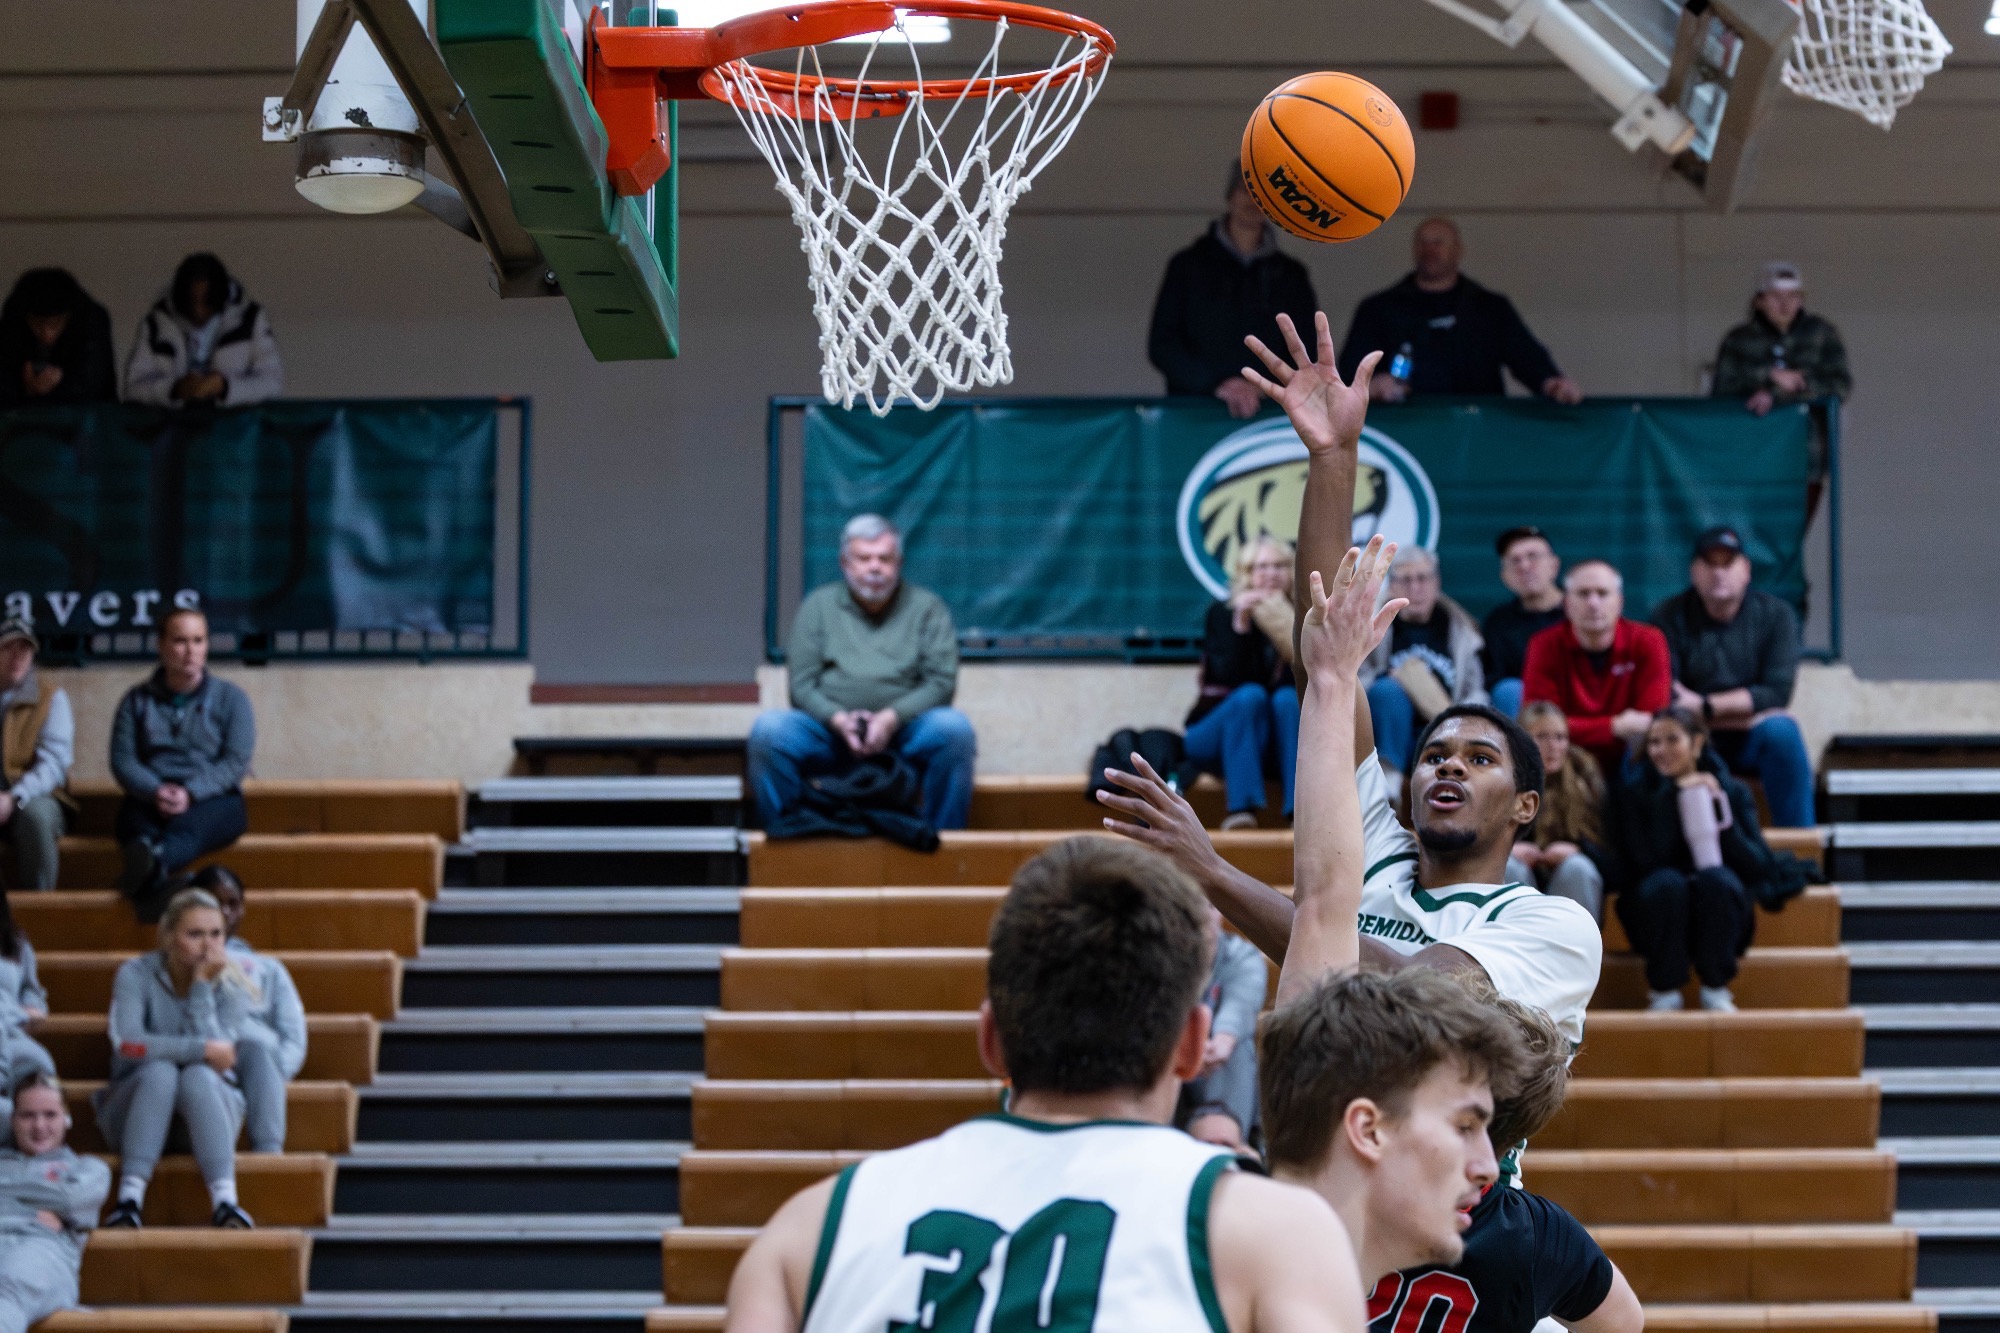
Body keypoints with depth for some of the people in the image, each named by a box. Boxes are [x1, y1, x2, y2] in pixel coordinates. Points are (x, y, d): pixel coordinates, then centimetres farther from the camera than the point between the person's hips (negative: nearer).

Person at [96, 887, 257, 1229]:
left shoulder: (232, 985, -3)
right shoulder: (136, 974, -7)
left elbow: (219, 1054, -19)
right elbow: (127, 1044, -24)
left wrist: (202, 984, -20)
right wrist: (203, 1050, -24)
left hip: (209, 1105, 1)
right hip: (135, 1104, -1)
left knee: (199, 1076, -33)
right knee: (159, 1071, -34)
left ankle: (226, 1201, -47)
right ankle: (129, 1198, -44)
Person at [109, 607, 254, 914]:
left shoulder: (230, 698, 13)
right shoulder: (137, 700, 16)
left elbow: (237, 762, 1)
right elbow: (122, 759, 6)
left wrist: (191, 793, -16)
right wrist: (155, 792, -16)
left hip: (212, 800, -1)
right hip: (149, 800, 1)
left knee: (189, 825, -39)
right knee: (135, 821, -37)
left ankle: (151, 867, -73)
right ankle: (152, 882, -70)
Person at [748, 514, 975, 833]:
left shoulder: (927, 608, 11)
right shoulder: (818, 606, 13)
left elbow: (941, 682, 0)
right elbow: (802, 685, 5)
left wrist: (890, 719, -17)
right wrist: (839, 721, -16)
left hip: (903, 731, -1)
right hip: (829, 729, 1)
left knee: (955, 728, -31)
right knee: (767, 729, -27)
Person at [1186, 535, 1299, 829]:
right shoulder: (1222, 614, -4)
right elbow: (1230, 677, -18)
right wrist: (1241, 626, -30)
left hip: (1280, 738, 2)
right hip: (1217, 733, -2)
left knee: (1287, 698, -27)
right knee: (1251, 695, -31)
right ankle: (1241, 807, -43)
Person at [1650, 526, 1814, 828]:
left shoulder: (1775, 614, -1)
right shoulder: (1669, 617, -5)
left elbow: (1776, 693, -11)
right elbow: (1665, 701, -13)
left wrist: (1705, 706, -16)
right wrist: (1742, 711, -14)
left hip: (1749, 745, 1)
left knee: (1782, 730, -32)